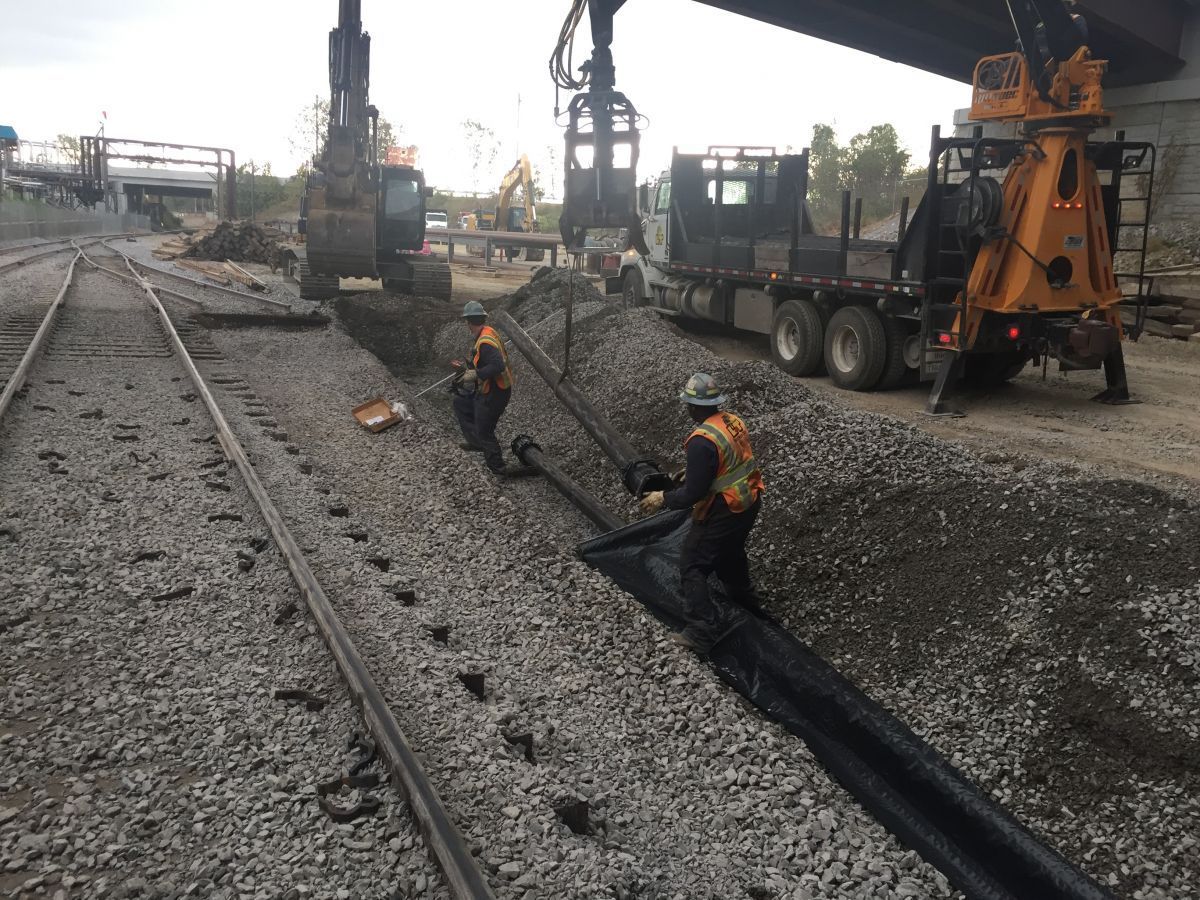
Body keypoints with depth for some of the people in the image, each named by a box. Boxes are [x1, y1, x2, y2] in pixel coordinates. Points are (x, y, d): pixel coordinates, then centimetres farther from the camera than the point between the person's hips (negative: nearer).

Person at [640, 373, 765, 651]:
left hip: (722, 513, -9)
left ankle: (705, 631, 5)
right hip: (749, 503, 9)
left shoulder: (702, 442, -28)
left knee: (692, 566, 4)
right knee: (730, 553, 31)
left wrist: (663, 498, -8)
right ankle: (745, 602, 52)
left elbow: (693, 494, -23)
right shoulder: (733, 421, -1)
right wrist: (692, 473, 21)